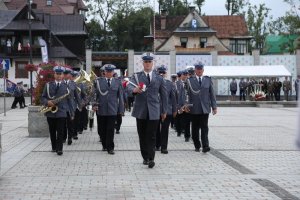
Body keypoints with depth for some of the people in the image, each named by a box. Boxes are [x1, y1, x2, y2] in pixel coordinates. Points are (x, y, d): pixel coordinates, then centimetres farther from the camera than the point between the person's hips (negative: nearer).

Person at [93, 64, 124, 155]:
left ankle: (110, 148, 5)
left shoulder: (118, 82, 5)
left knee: (110, 130, -3)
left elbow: (120, 97, 6)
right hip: (101, 109, 1)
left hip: (112, 110, -1)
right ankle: (104, 145, 26)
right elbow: (94, 94, 6)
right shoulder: (98, 81, 4)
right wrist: (94, 104, -5)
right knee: (101, 130, 8)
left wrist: (121, 110, 3)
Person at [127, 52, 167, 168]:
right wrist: (134, 90, -38)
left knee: (151, 136, -7)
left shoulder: (159, 79, 9)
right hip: (140, 111, 1)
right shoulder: (136, 76, 6)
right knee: (142, 136, 6)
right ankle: (145, 157, 18)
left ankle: (151, 158, -7)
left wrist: (164, 111, 11)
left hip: (153, 111, -1)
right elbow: (130, 86, -14)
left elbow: (163, 95, 13)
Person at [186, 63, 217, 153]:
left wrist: (214, 107, 4)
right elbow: (187, 94, 0)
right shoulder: (190, 80, 3)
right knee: (195, 128, 6)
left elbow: (212, 94, 8)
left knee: (204, 127, -7)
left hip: (205, 108, 0)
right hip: (194, 109, 0)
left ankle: (205, 146, -11)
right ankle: (197, 146, 19)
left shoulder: (208, 80, 8)